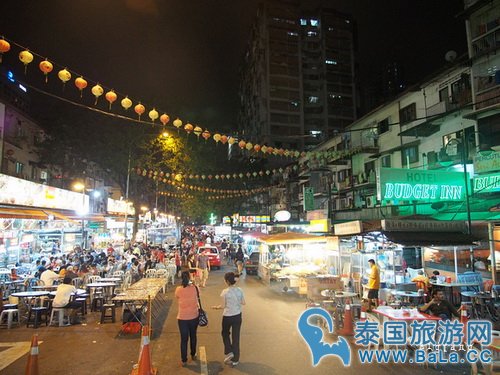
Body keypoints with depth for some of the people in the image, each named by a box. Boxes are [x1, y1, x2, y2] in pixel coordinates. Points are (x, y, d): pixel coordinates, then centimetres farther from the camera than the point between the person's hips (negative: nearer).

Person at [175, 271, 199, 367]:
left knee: (184, 339, 11)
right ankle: (193, 355, 39)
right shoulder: (194, 288, -13)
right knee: (193, 336, 22)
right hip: (194, 317, 1)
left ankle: (184, 360, 20)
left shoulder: (178, 290, -15)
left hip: (182, 318, -1)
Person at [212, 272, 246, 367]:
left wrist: (217, 307, 7)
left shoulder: (225, 292, -19)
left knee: (225, 334, 25)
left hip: (227, 316, -3)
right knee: (236, 337, 13)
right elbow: (243, 303, 2)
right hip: (237, 316, 4)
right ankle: (235, 359, 23)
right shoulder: (239, 290, -7)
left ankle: (229, 352, 18)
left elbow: (224, 306, -13)